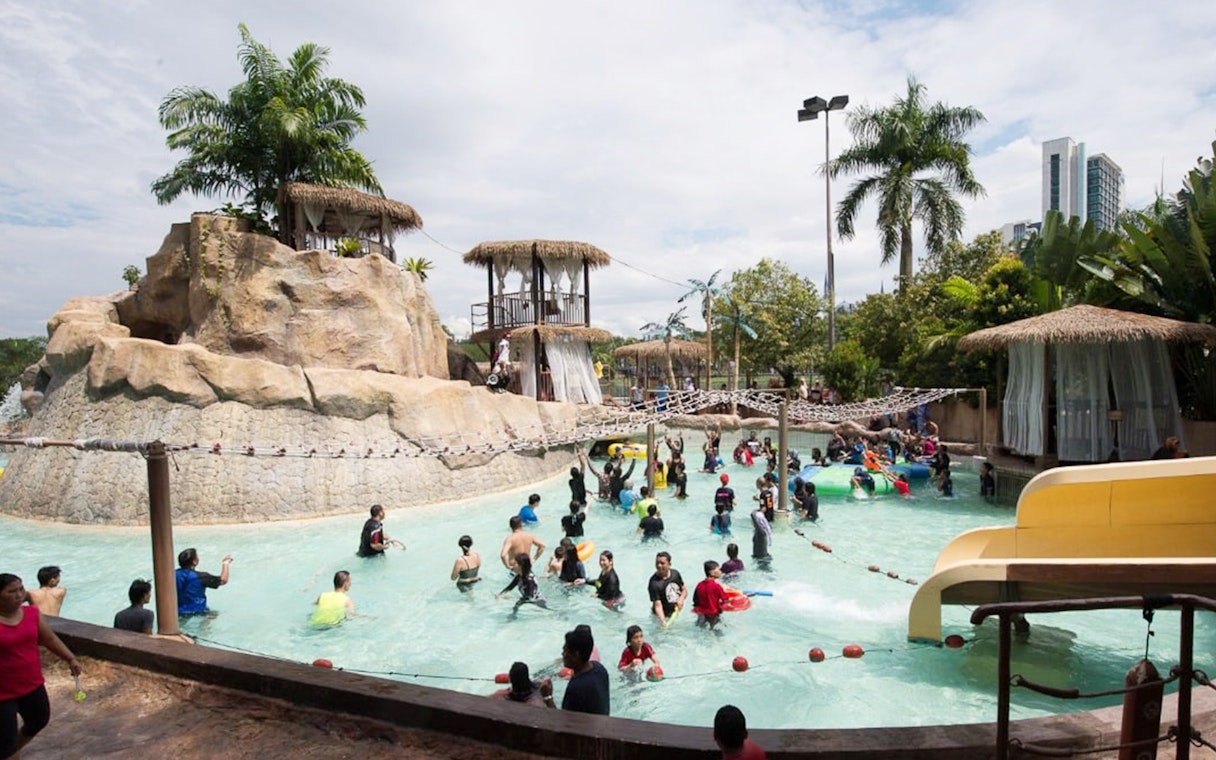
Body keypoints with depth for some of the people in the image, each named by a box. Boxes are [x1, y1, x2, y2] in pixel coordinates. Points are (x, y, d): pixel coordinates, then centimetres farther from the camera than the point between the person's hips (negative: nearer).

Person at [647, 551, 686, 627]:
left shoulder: (675, 573, -6)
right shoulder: (654, 583, -24)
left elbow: (684, 590, 7)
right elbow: (658, 605, -26)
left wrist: (681, 598, -14)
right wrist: (663, 621, -41)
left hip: (676, 613, 5)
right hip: (663, 616, -5)